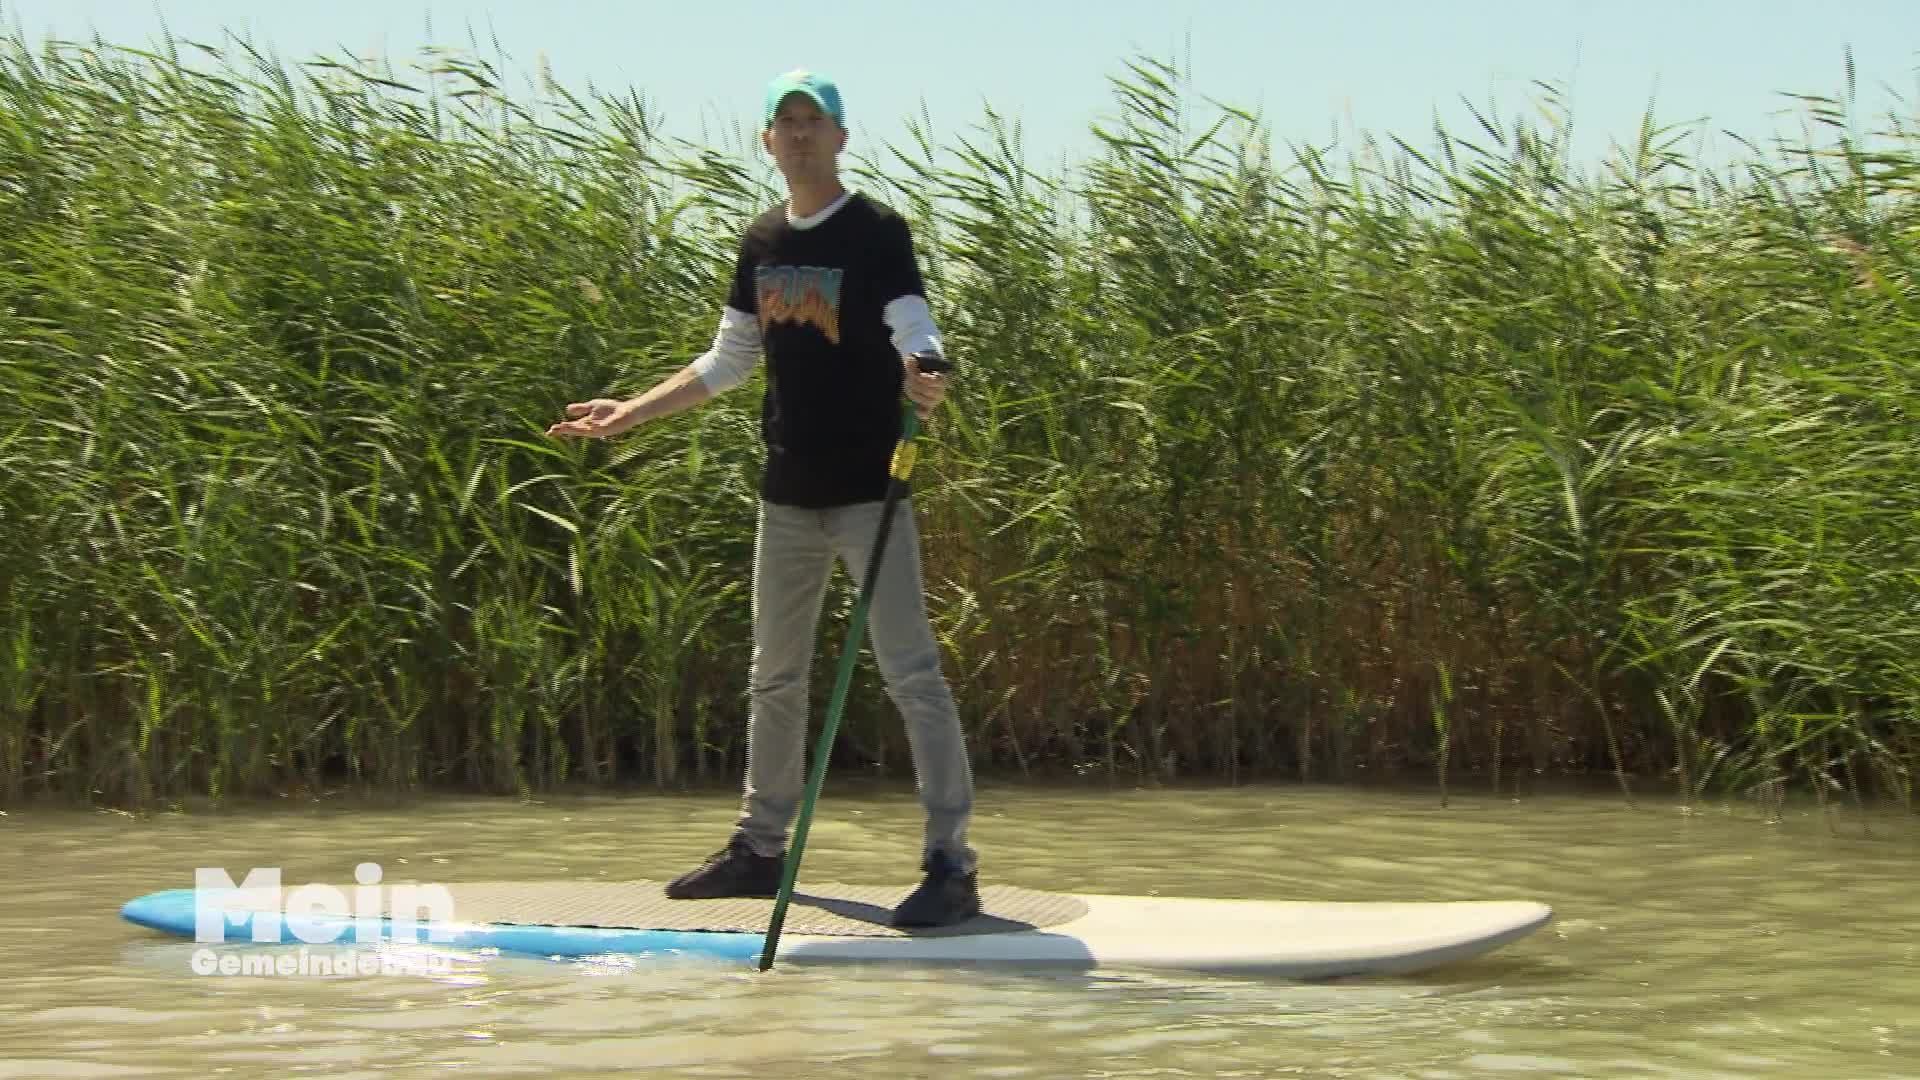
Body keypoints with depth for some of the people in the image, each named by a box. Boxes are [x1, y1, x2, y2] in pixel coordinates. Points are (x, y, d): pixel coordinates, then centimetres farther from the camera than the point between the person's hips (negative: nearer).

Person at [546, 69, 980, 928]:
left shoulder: (878, 234, -8)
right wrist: (632, 412, 17)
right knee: (774, 677, 15)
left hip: (870, 490, -7)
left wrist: (920, 380, -45)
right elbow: (728, 363, 20)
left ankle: (951, 862, -8)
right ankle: (760, 847, 27)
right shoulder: (762, 244, 10)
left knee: (910, 671, -10)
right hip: (788, 494, 7)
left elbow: (916, 334, -22)